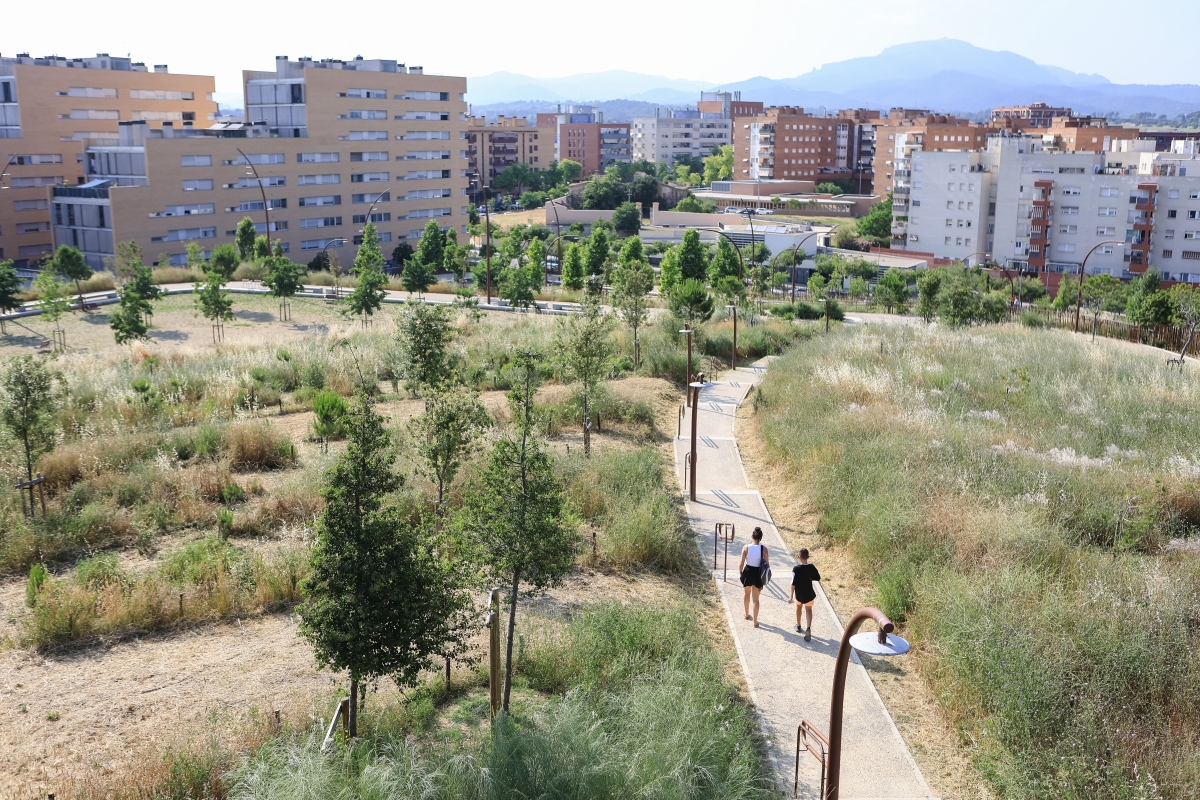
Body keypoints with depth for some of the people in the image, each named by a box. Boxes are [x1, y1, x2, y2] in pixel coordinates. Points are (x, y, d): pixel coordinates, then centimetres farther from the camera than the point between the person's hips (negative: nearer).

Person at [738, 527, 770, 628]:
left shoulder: (746, 548, -12)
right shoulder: (764, 549, -12)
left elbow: (741, 564, -10)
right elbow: (767, 565, -8)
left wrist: (741, 574, 6)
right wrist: (765, 576, 7)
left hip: (747, 572, 1)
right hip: (758, 574, -1)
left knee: (746, 593, 28)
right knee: (755, 598, 10)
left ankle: (747, 614, 43)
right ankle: (755, 621, 12)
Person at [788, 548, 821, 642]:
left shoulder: (796, 569, -19)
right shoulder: (811, 567, -11)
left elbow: (793, 583, -19)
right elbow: (818, 578, 4)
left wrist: (791, 596, -16)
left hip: (799, 594, 0)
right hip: (809, 594, 0)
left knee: (798, 607, 25)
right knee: (808, 610, 8)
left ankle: (798, 626, 38)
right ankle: (808, 628, -15)